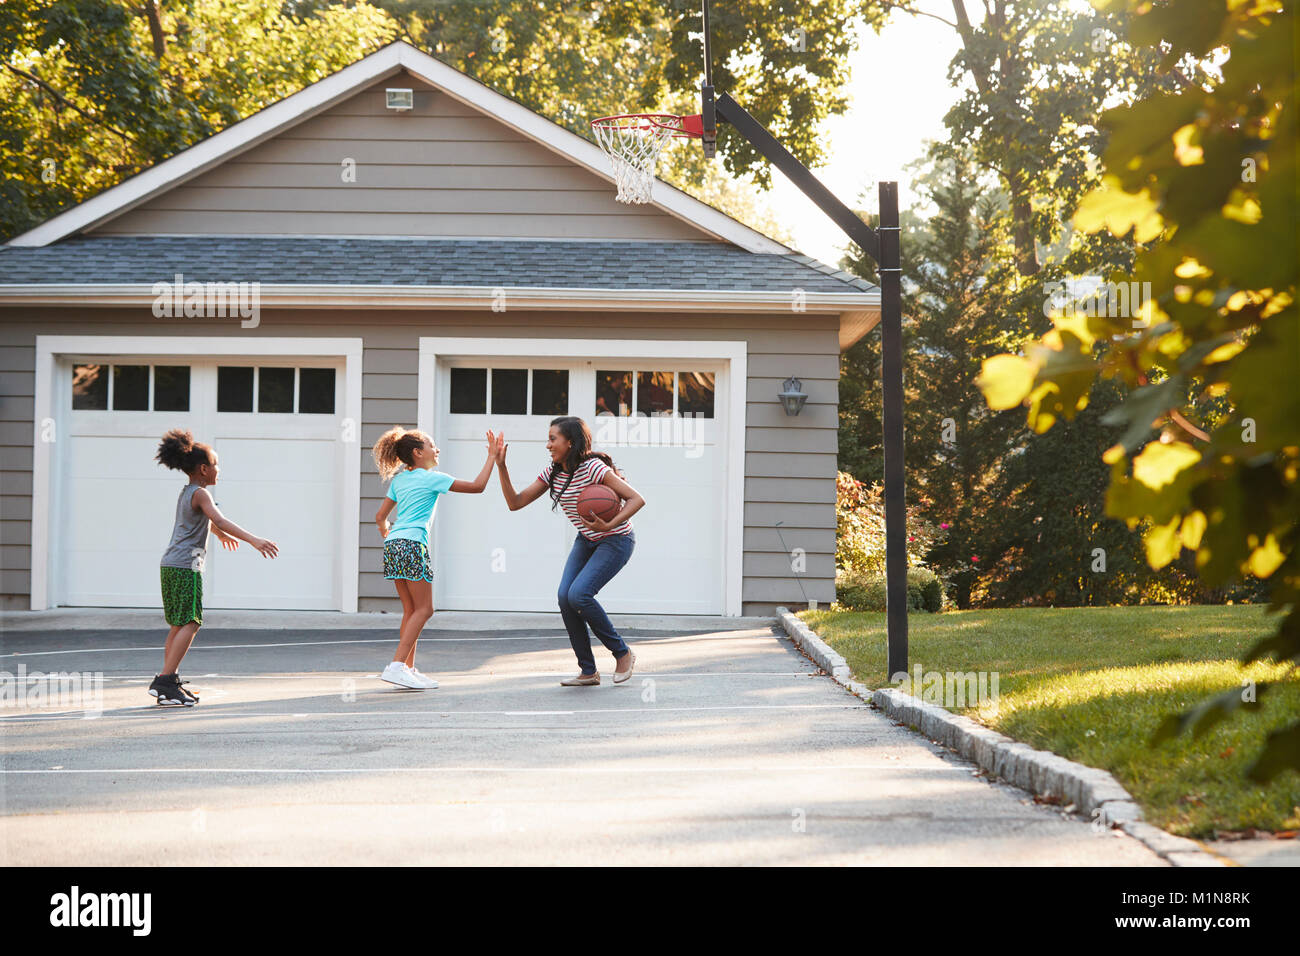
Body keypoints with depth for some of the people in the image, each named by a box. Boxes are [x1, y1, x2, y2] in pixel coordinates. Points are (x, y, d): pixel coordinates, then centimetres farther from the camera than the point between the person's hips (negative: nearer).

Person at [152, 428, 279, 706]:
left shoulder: (186, 493, 19)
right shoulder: (200, 494, -11)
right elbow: (219, 521, -27)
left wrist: (222, 535, 59)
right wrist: (253, 540, -35)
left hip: (171, 565, 10)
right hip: (185, 566, -10)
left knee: (179, 625, 15)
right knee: (190, 624, -13)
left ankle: (170, 681, 17)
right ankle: (165, 681, -19)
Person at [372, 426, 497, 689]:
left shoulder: (398, 480, 19)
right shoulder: (432, 478, -1)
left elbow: (380, 517, 22)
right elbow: (477, 486, -1)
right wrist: (492, 457, 7)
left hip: (392, 544, 8)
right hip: (412, 544, -8)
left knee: (411, 610, 12)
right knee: (423, 609, -6)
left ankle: (408, 668, 11)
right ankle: (396, 666, -16)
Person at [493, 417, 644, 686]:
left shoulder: (593, 468, -25)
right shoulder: (552, 473, -3)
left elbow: (637, 499, -26)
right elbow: (515, 502, -1)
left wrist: (609, 526, -39)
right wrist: (501, 467, -11)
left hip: (616, 540, -7)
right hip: (586, 540, 7)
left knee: (578, 595, -23)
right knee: (565, 597, -10)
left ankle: (623, 653, -4)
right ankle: (588, 671, 0)